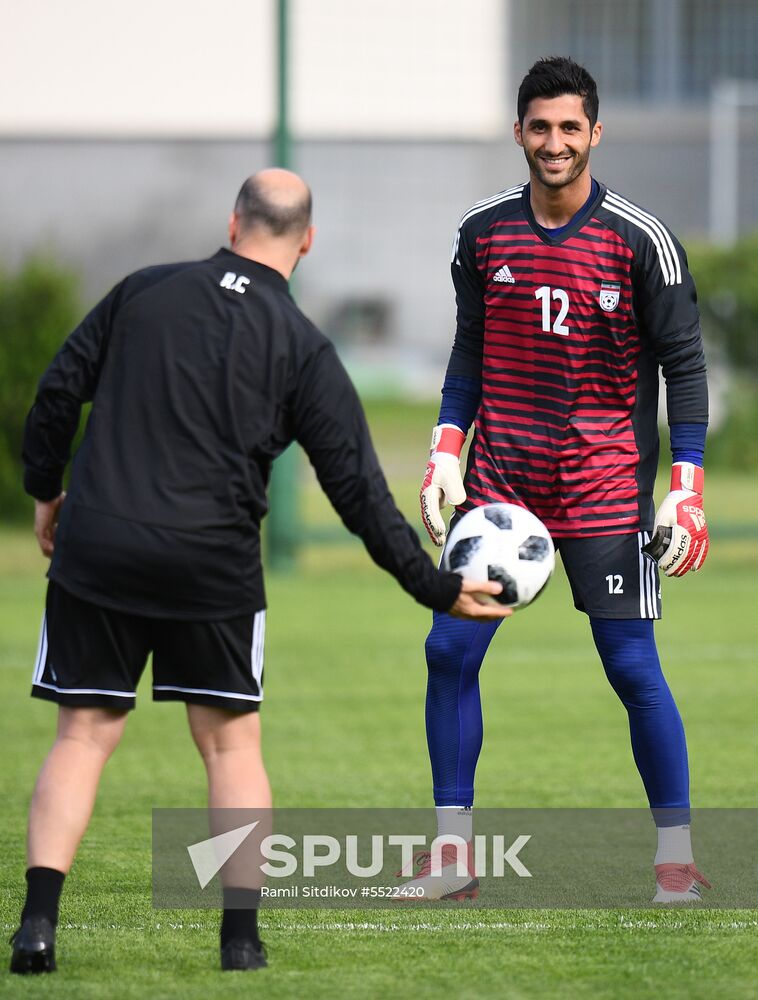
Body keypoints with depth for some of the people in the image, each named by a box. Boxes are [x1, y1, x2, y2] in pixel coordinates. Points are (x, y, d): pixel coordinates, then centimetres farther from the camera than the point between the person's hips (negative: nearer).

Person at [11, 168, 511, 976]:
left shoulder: (142, 292, 5)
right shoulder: (303, 349, 0)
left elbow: (58, 392, 6)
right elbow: (357, 487, -1)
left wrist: (44, 491, 22)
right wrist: (437, 590, 6)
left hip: (96, 548, 1)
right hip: (212, 567, -1)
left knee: (83, 734, 7)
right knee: (230, 742, 12)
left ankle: (38, 921, -6)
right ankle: (241, 933, 6)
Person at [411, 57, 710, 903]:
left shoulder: (639, 240, -6)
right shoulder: (482, 233, 4)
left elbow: (683, 361, -3)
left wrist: (686, 487, -9)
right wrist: (444, 454, 3)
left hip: (606, 480, -3)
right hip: (499, 475, 3)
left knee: (631, 665, -6)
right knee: (450, 649, -4)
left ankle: (676, 855, 6)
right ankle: (452, 855, 5)